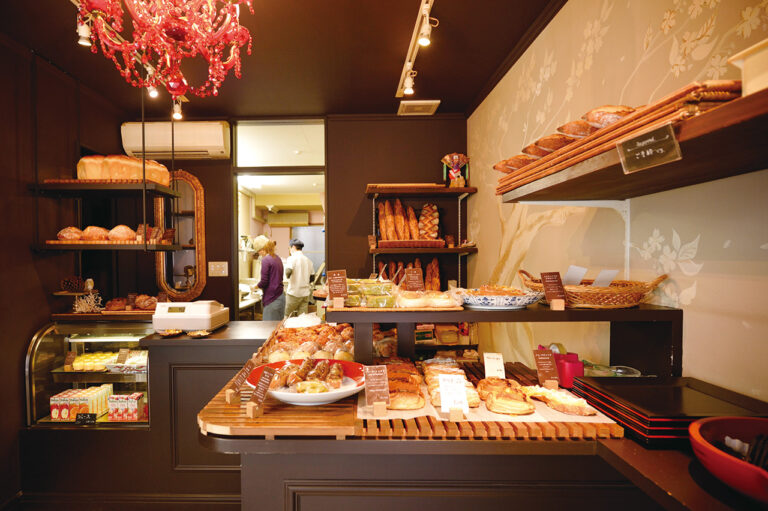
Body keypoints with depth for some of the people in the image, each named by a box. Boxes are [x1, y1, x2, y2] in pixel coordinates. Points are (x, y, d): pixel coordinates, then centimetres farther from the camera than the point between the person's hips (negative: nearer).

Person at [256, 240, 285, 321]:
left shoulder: (265, 260, -11)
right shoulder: (278, 258, 13)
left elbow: (264, 281, -14)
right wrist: (262, 286, 21)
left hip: (272, 298, -8)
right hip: (281, 296, 8)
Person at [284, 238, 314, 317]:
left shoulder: (292, 258, -8)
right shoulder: (308, 260, 9)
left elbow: (288, 272, -24)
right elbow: (312, 277, 13)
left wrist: (287, 275, -3)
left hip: (294, 293, -5)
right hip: (305, 293, 5)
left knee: (286, 316, 8)